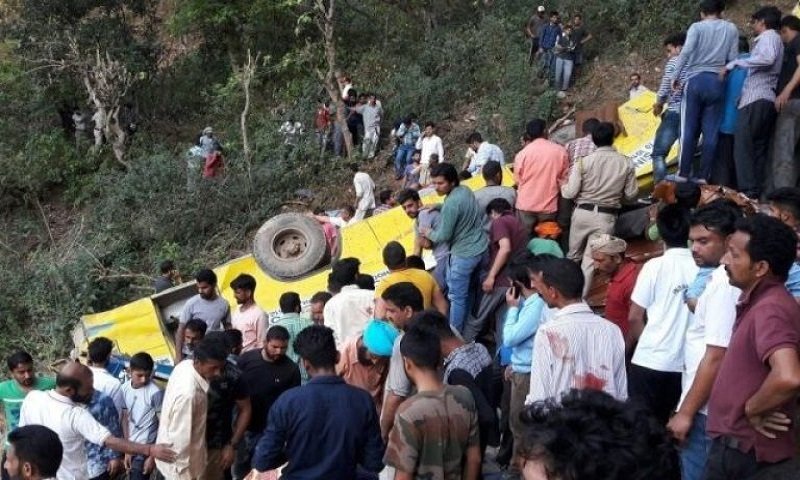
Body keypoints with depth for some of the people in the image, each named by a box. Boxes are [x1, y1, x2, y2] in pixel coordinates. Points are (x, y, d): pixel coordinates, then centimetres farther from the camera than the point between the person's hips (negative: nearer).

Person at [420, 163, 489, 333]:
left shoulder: (450, 204, -25)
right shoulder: (466, 190, 1)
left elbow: (443, 236, -17)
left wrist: (428, 233, 2)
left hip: (464, 254, -9)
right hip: (480, 247, 9)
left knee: (457, 297, 2)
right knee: (469, 291, 22)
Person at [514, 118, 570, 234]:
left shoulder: (522, 153, -6)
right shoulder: (560, 151, -5)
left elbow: (517, 180, 4)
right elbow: (564, 179, 4)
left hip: (526, 205, -1)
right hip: (550, 206, 1)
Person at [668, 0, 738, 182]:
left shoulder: (697, 27, 1)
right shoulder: (731, 28, 9)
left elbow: (685, 52, -12)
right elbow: (733, 58, 5)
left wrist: (675, 76, -7)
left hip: (696, 80, -2)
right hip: (717, 82, 2)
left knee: (689, 130, 3)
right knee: (711, 133, 3)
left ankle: (683, 173, 4)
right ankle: (703, 176, 3)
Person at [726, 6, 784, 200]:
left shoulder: (769, 36, -1)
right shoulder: (774, 39, 28)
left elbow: (767, 58, -22)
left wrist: (734, 63, -18)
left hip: (757, 100, -10)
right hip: (766, 100, 10)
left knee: (743, 147, -14)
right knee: (758, 149, 6)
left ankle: (748, 192, -21)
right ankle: (757, 192, 3)